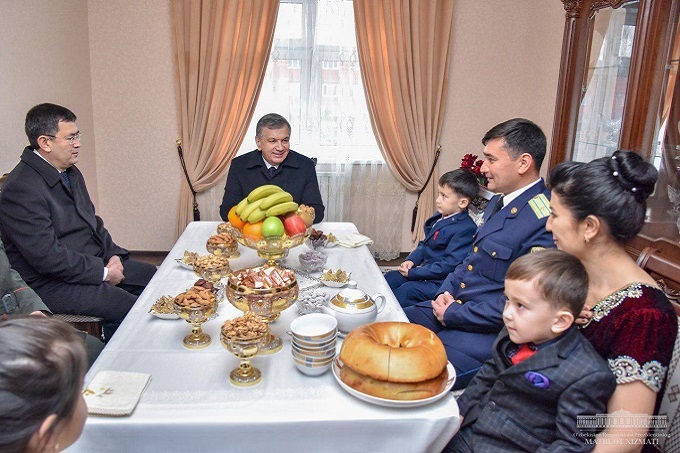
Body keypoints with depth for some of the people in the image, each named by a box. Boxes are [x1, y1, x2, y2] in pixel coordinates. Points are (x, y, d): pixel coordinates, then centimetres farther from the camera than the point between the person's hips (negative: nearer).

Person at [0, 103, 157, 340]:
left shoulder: (71, 173, 10)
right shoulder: (21, 189, -20)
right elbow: (47, 256, -23)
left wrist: (113, 255, 2)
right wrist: (103, 272, -17)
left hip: (97, 263, 10)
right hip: (52, 283, -9)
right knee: (130, 308, -25)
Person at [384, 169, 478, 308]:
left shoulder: (465, 229, -22)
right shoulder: (440, 217, 8)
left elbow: (449, 264, -25)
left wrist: (413, 273, -19)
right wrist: (411, 260, 0)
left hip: (440, 282, -10)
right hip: (425, 269, 10)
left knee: (407, 290, -25)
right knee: (389, 278, 3)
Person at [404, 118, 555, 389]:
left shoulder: (546, 223, -22)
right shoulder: (499, 201, 9)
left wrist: (452, 314, -14)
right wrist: (447, 292, 2)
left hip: (489, 334, -9)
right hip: (454, 304, 9)